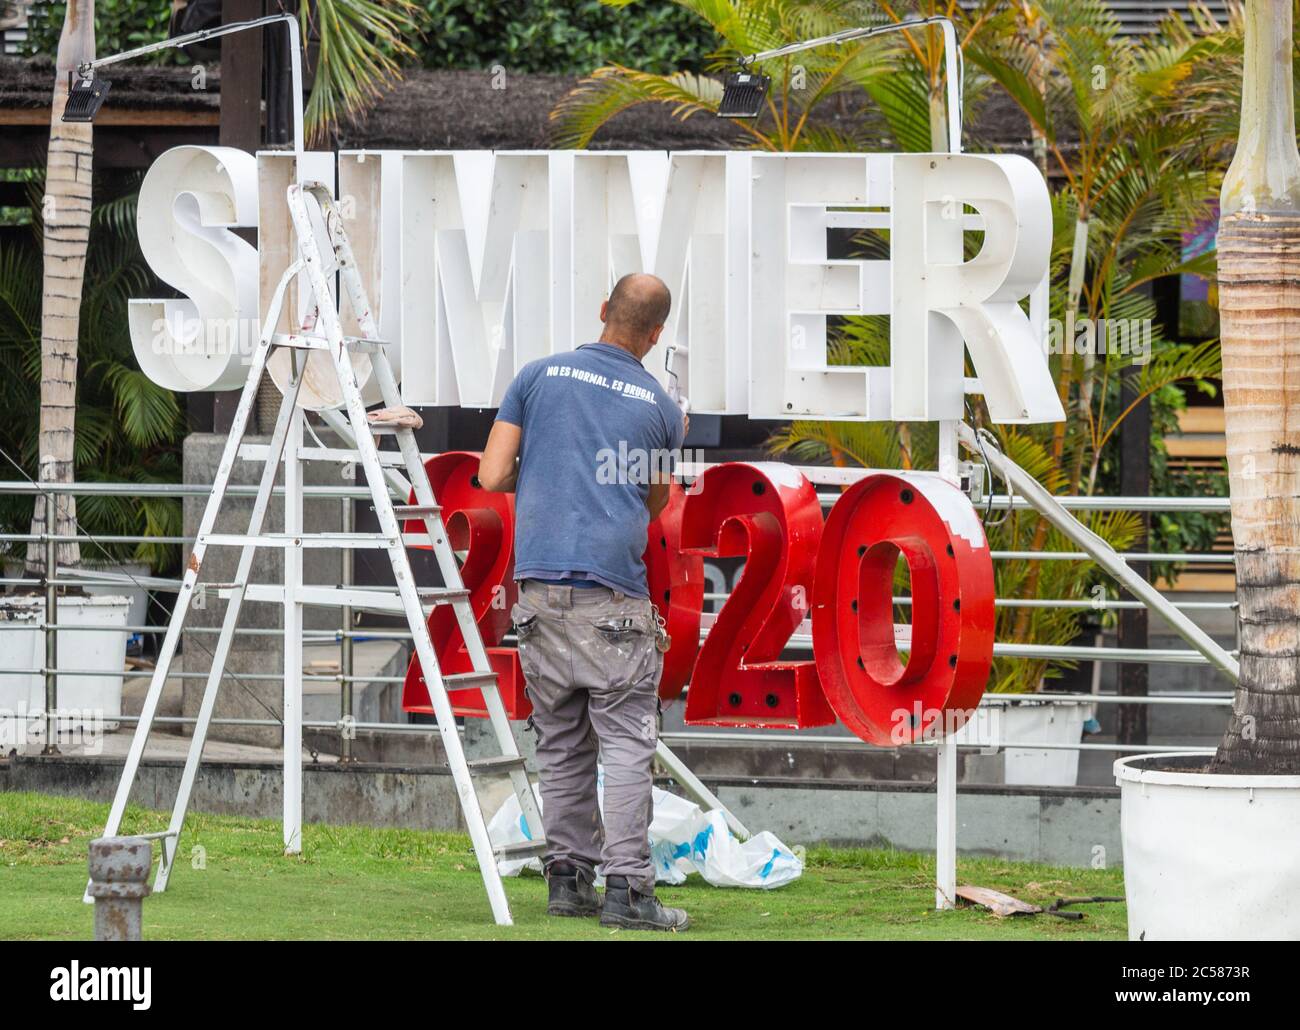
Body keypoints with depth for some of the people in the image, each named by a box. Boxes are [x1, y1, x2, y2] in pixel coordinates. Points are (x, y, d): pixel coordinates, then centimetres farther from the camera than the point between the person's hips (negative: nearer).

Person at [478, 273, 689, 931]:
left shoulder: (540, 376, 6)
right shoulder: (661, 409, 4)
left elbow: (493, 477, 3)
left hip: (540, 582, 3)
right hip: (612, 592, -3)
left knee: (561, 744, 11)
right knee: (625, 741, -3)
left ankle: (569, 877, 12)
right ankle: (626, 888, -10)